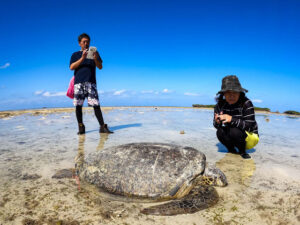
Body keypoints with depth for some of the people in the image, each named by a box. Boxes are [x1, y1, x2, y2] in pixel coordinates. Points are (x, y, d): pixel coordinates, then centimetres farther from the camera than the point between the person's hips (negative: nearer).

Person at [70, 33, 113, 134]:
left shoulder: (94, 53, 19)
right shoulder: (75, 55, 18)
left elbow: (100, 67, 8)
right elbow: (71, 67, 2)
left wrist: (95, 59, -12)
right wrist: (82, 58, -9)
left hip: (91, 82, -1)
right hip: (78, 82, 1)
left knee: (96, 105, -9)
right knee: (78, 106, -2)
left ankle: (102, 127, -8)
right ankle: (81, 127, 6)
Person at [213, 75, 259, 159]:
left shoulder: (246, 103, -22)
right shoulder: (220, 104, -10)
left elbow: (250, 126, -28)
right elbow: (216, 125, -8)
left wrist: (232, 119, -42)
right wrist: (217, 122, -33)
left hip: (250, 137, -3)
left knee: (234, 131, -33)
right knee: (220, 132, -25)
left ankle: (242, 152, -4)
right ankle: (232, 150, 2)